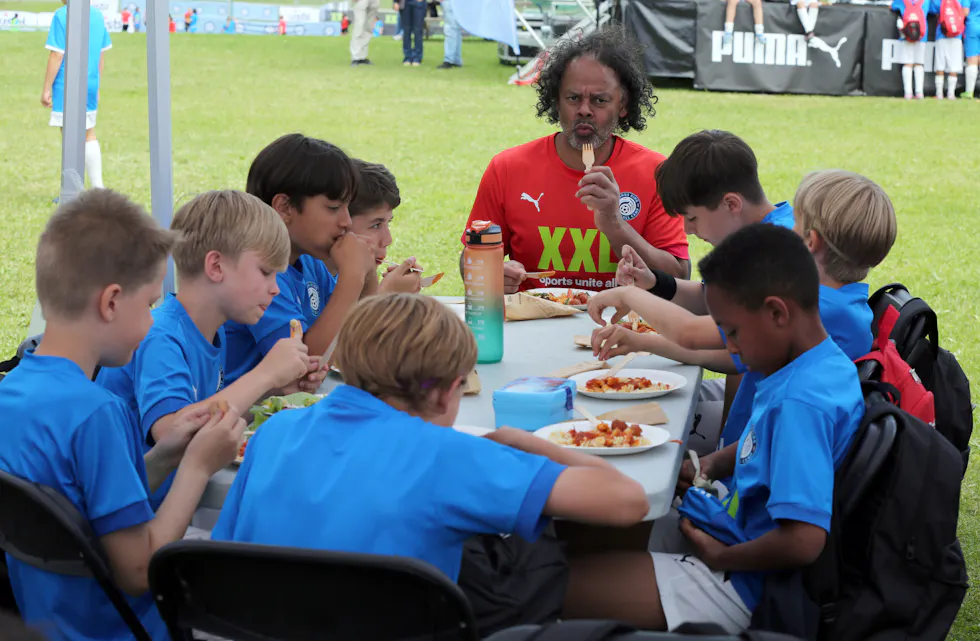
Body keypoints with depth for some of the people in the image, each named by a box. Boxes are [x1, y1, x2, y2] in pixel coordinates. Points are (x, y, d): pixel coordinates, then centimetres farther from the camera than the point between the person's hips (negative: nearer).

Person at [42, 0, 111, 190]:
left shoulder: (62, 15, -13)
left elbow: (57, 55, -15)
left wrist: (46, 89, -8)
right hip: (91, 85, 6)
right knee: (89, 136, 17)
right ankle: (98, 188, 16)